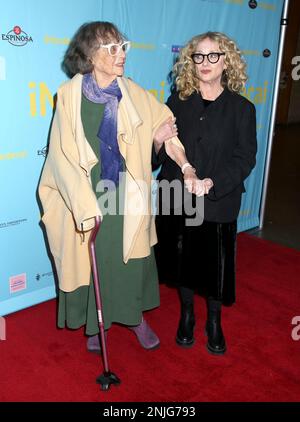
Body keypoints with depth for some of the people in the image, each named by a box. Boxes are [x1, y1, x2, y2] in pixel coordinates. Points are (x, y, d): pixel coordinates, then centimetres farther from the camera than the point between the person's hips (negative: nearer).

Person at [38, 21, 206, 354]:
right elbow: (63, 155, -12)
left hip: (126, 198, 2)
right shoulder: (70, 94, -10)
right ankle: (95, 323, 36)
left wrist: (159, 137, -27)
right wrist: (84, 206, -18)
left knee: (131, 260, 13)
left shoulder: (133, 95, -2)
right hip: (86, 199, -2)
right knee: (91, 262, 12)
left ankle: (135, 316, 38)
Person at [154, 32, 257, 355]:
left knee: (215, 264, 9)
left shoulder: (241, 108, -3)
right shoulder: (178, 102, 3)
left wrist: (213, 183, -19)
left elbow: (245, 157, -7)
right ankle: (187, 315, 38)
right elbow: (163, 147, -2)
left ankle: (214, 322, 34)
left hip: (219, 204, -1)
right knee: (183, 259, 14)